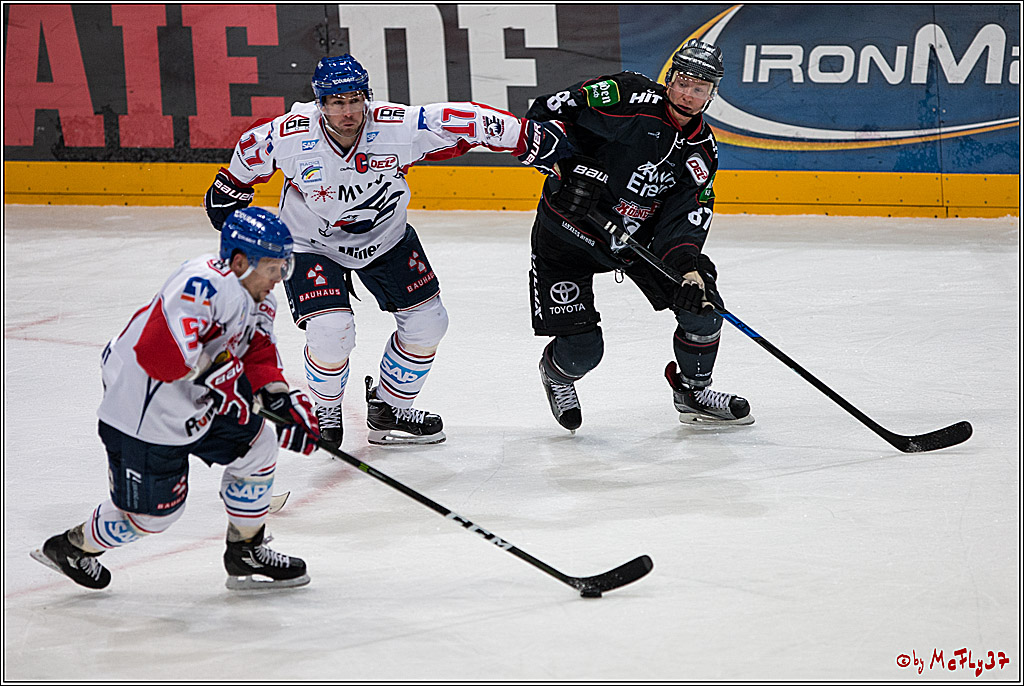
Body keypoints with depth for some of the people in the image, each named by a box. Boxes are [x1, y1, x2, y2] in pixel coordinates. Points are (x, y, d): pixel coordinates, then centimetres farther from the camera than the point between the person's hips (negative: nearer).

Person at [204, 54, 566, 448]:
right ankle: (326, 413, 11)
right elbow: (251, 147, -5)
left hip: (385, 237, 3)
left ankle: (387, 408, 25)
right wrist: (230, 189, 11)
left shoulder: (399, 127, -28)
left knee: (428, 323, 2)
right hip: (312, 245, -3)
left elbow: (467, 123, -22)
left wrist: (527, 139, -24)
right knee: (331, 333, -20)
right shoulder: (289, 138, -27)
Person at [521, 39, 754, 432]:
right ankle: (557, 373, 29)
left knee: (702, 305, -6)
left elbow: (685, 222, -10)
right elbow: (546, 113, -22)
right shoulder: (631, 97, -21)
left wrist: (688, 266, -29)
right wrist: (569, 166, -34)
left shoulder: (702, 153, -3)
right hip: (567, 232, -5)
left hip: (637, 236, 5)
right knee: (581, 351, -11)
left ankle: (693, 391, 22)